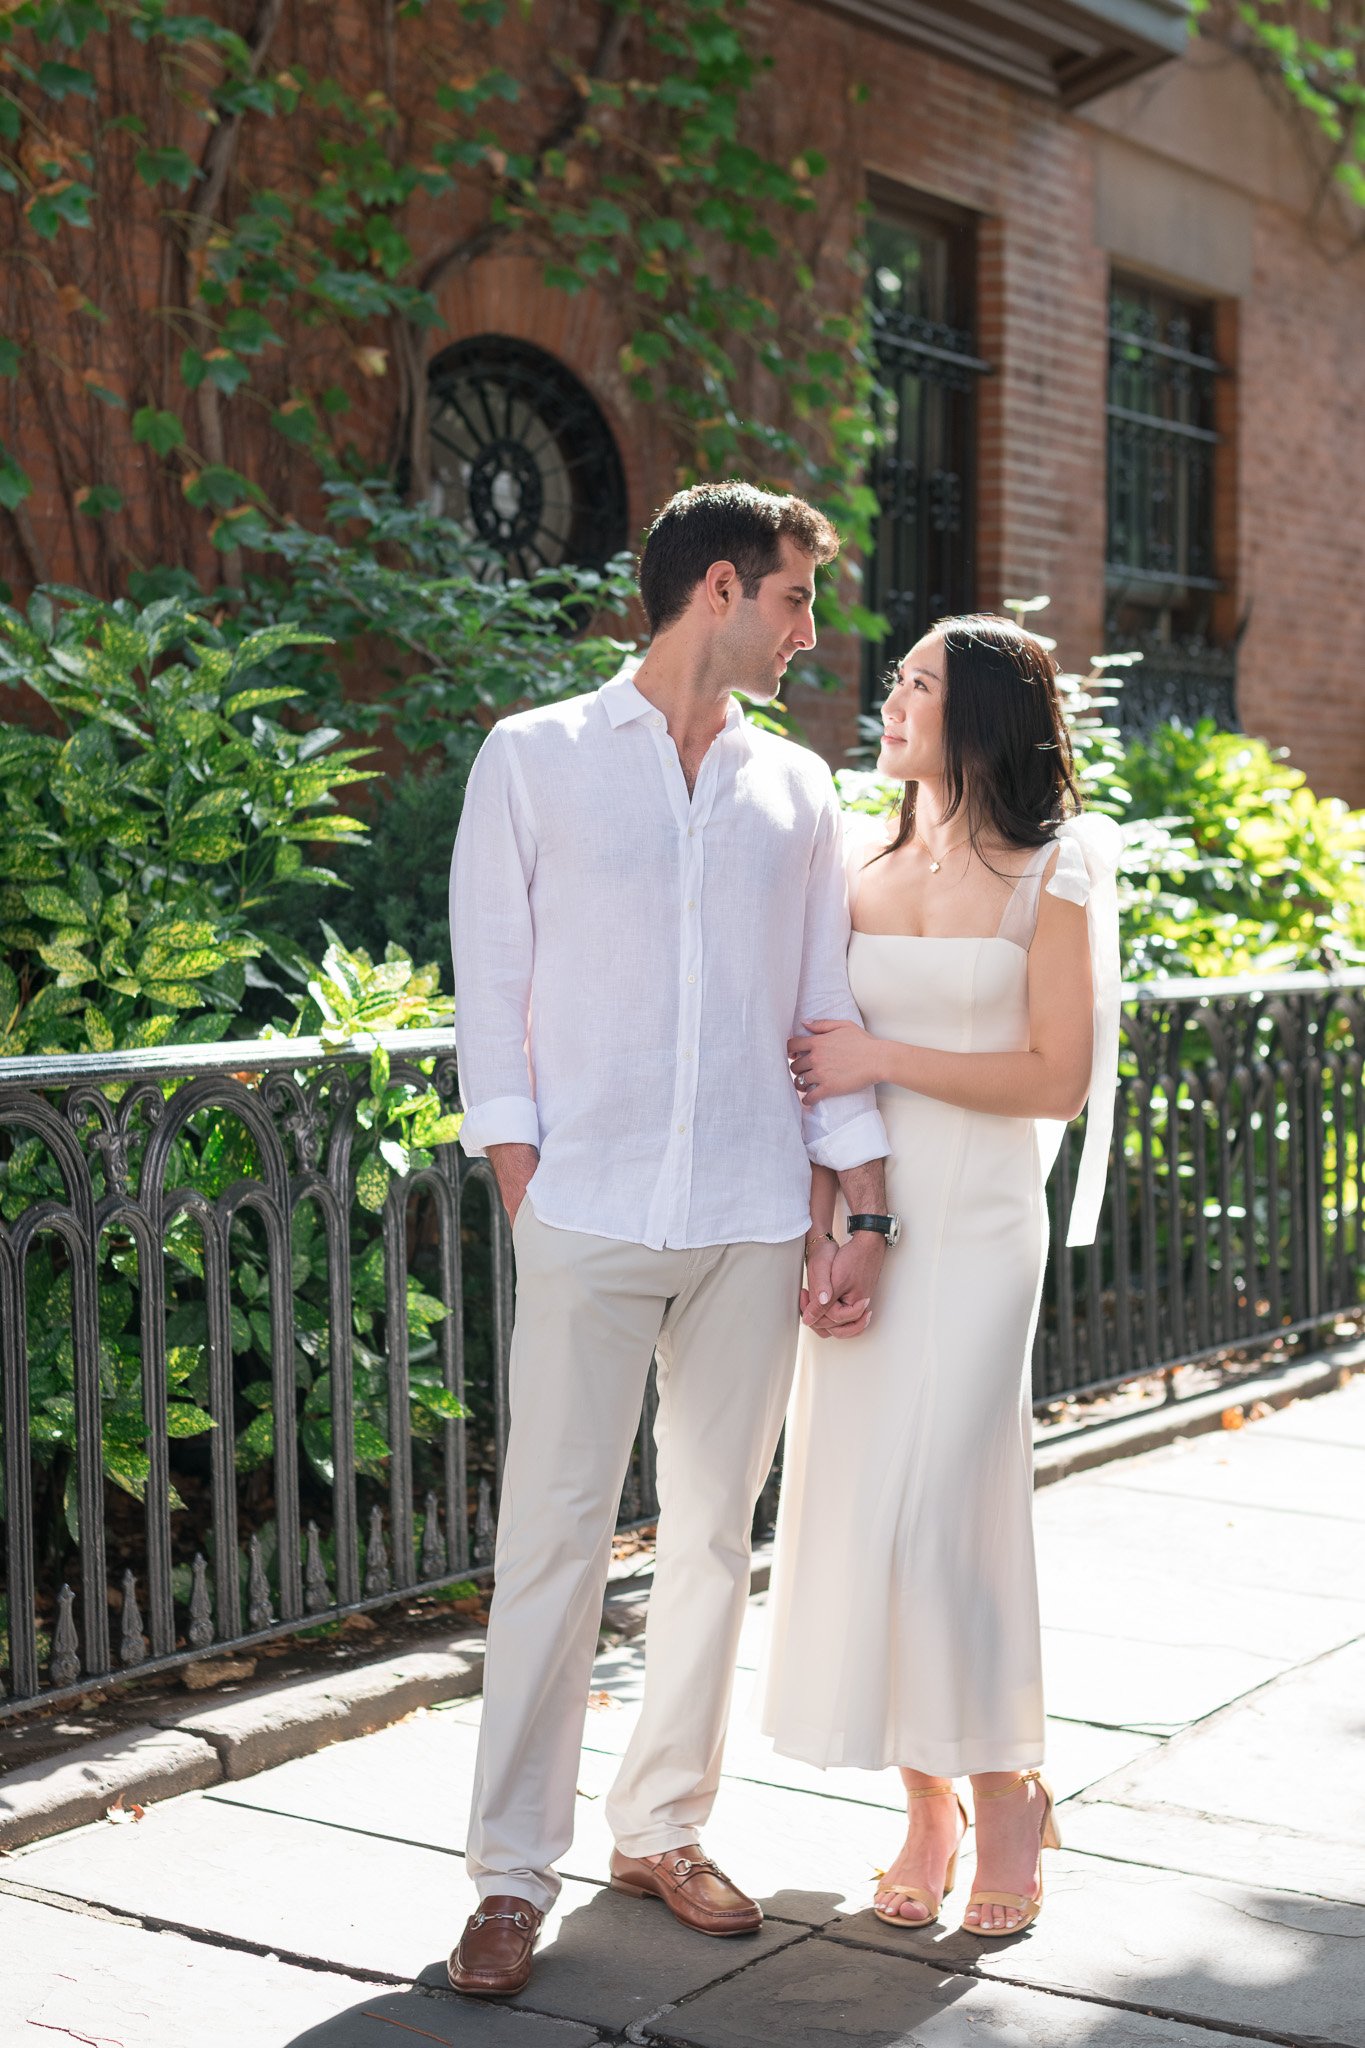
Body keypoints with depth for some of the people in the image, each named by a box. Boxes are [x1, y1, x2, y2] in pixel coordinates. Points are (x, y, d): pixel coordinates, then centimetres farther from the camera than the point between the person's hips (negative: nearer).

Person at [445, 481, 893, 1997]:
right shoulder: (536, 761, 4)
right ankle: (513, 1873, 7)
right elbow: (491, 989, 2)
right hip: (591, 1217, -3)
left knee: (714, 1533, 9)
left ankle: (663, 1829, 23)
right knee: (553, 1538, -3)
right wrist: (523, 1186, -6)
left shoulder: (797, 788, 14)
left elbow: (828, 1009, 13)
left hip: (754, 1224, 4)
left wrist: (864, 1213, 7)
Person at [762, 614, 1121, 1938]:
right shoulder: (857, 872, 11)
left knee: (943, 1503, -8)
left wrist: (887, 1058, -11)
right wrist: (817, 1218, -2)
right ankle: (926, 1805, 16)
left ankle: (1009, 1790, 13)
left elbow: (1057, 1079, -6)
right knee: (855, 1503, 2)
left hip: (979, 1230, -4)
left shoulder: (1049, 878, -1)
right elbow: (817, 1060, 11)